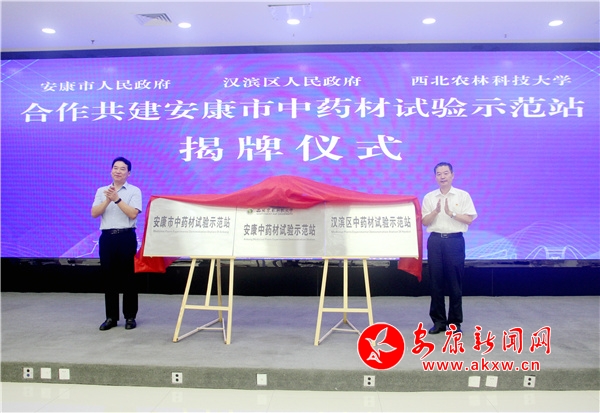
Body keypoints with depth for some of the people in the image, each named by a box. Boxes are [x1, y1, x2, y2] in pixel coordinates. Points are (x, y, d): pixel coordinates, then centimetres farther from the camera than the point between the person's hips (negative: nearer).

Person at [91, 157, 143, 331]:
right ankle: (111, 317, 18)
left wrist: (117, 199, -17)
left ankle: (130, 317, 12)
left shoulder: (134, 191, 0)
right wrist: (108, 200, -13)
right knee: (108, 277, 7)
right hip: (107, 237, 3)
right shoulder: (101, 191, 11)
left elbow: (133, 213, -13)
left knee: (127, 278, 1)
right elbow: (94, 214, 0)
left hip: (126, 237, -3)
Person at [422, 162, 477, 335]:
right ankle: (438, 320, 14)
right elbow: (425, 222, 3)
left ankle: (455, 322, 14)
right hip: (435, 241, 2)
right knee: (436, 282, 4)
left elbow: (469, 219, -3)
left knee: (455, 283, 3)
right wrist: (436, 211, -13)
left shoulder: (463, 195, 3)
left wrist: (451, 213, -14)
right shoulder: (429, 197, 7)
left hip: (455, 240, -2)